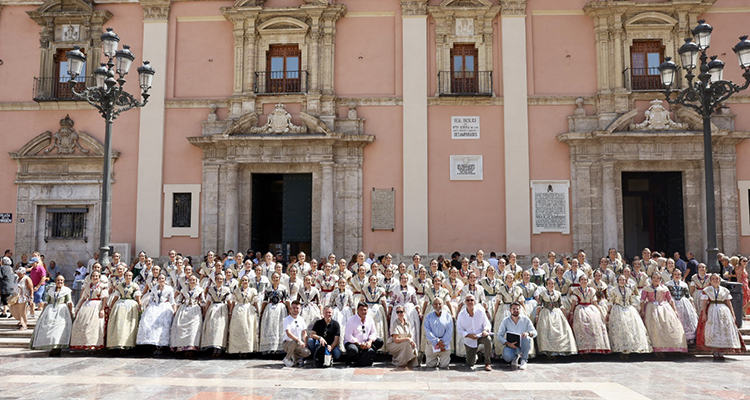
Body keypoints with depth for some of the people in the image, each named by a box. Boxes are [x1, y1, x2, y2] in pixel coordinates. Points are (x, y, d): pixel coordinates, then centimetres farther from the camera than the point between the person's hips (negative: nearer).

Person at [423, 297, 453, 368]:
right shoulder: (428, 317, 3)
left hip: (445, 344, 0)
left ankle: (441, 360, 31)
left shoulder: (447, 316, 2)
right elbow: (428, 331, -6)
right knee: (430, 365, 2)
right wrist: (437, 342, -15)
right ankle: (436, 360, 33)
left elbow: (449, 332, -3)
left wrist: (443, 344, -12)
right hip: (431, 343, 1)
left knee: (444, 365, -2)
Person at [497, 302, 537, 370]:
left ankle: (524, 360, -16)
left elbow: (534, 332, -2)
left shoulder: (525, 319, 1)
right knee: (507, 356, -32)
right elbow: (499, 336, -4)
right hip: (510, 345, -1)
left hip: (522, 345, 1)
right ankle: (516, 356, 5)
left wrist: (528, 333, -26)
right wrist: (508, 343, -21)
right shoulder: (505, 321, -1)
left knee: (527, 338, -33)